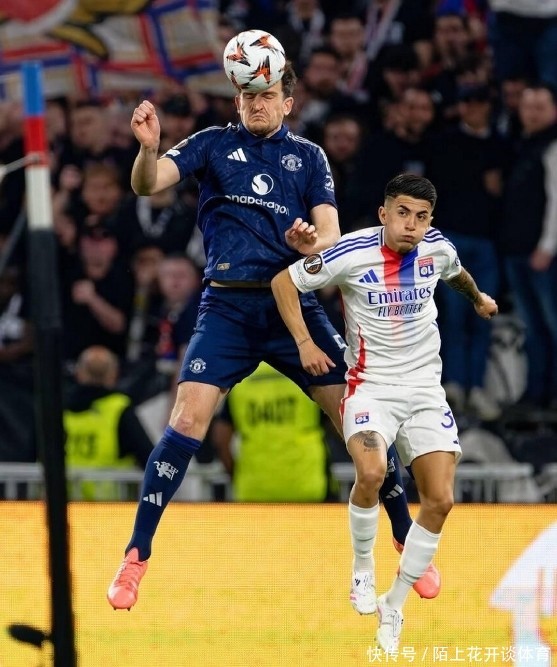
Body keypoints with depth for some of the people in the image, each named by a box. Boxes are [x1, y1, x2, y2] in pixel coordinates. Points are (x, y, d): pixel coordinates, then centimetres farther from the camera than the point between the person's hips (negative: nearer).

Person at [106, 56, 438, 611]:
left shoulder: (309, 156, 11)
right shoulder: (214, 145, 7)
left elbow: (331, 237, 3)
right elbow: (147, 183, -7)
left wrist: (312, 244, -22)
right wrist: (148, 147, -30)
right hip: (227, 308, -1)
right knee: (188, 417, -18)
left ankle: (408, 544, 11)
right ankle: (136, 558, -10)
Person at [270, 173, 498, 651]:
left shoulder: (438, 248, -3)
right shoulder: (352, 253, -16)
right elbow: (284, 281, -5)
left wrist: (478, 298, 42)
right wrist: (305, 343, -12)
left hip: (425, 389, 4)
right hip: (371, 386, -4)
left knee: (440, 500, -7)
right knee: (371, 473, -31)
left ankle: (393, 607, 10)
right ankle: (363, 567, -3)